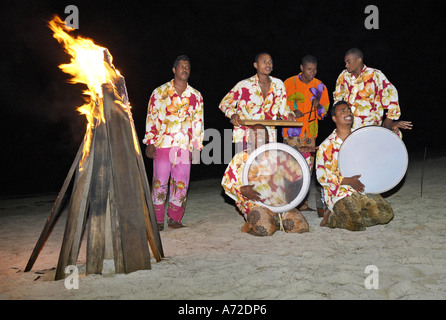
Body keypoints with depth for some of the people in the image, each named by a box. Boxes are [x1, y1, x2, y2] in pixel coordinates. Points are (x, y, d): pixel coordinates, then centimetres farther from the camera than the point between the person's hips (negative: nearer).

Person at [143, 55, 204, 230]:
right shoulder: (159, 92, 5)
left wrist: (197, 147, 8)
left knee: (181, 183, 3)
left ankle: (174, 218, 15)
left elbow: (198, 122, 13)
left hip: (184, 146, 2)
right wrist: (149, 143, -1)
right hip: (162, 144, -2)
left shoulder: (196, 96, 12)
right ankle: (158, 220, 9)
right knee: (160, 182, -1)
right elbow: (151, 118, 5)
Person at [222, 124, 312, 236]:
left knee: (301, 226, -16)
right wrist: (242, 190, -16)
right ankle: (249, 225, 3)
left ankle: (275, 221, 10)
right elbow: (227, 181, 4)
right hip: (254, 203, -4)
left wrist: (304, 155, 5)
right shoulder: (241, 157, 8)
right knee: (265, 229, -32)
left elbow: (295, 176, 18)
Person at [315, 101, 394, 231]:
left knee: (386, 214, -11)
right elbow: (321, 175, -10)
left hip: (364, 189, 5)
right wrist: (348, 181, -22)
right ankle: (331, 217, 3)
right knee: (356, 223, -24)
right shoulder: (327, 145, -5)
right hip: (340, 193, -5)